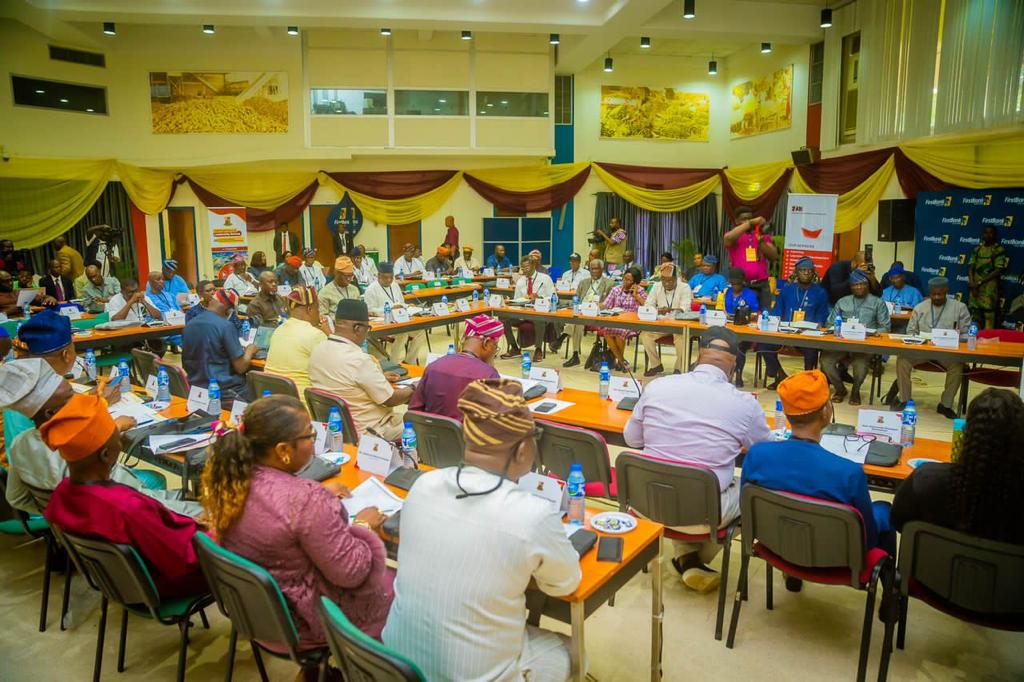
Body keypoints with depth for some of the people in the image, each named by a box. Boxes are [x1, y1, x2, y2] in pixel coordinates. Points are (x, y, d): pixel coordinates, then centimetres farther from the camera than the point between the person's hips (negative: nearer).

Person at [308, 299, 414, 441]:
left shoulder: (317, 351, -4)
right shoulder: (359, 360, -29)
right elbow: (390, 400, -19)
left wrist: (379, 377, 17)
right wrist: (412, 390, 0)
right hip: (368, 430, -8)